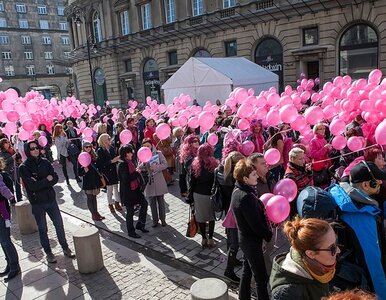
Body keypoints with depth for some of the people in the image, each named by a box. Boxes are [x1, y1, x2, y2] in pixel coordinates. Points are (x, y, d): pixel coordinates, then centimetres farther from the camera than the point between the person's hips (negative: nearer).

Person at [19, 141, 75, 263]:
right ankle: (48, 253, 26)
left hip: (51, 199, 3)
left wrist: (40, 183, -18)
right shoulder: (24, 167, -10)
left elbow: (55, 178, -5)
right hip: (37, 203, -3)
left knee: (59, 225, 10)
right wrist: (47, 180, -11)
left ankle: (65, 249, 26)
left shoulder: (45, 162, 1)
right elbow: (32, 186, -20)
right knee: (43, 229, 10)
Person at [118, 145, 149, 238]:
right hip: (127, 191, -9)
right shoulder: (122, 164, -19)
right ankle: (131, 232, 21)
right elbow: (126, 179, -26)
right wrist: (137, 173, -20)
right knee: (130, 211, 4)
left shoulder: (130, 162, 8)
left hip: (135, 188, 9)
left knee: (144, 203, 11)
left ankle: (140, 225, 27)